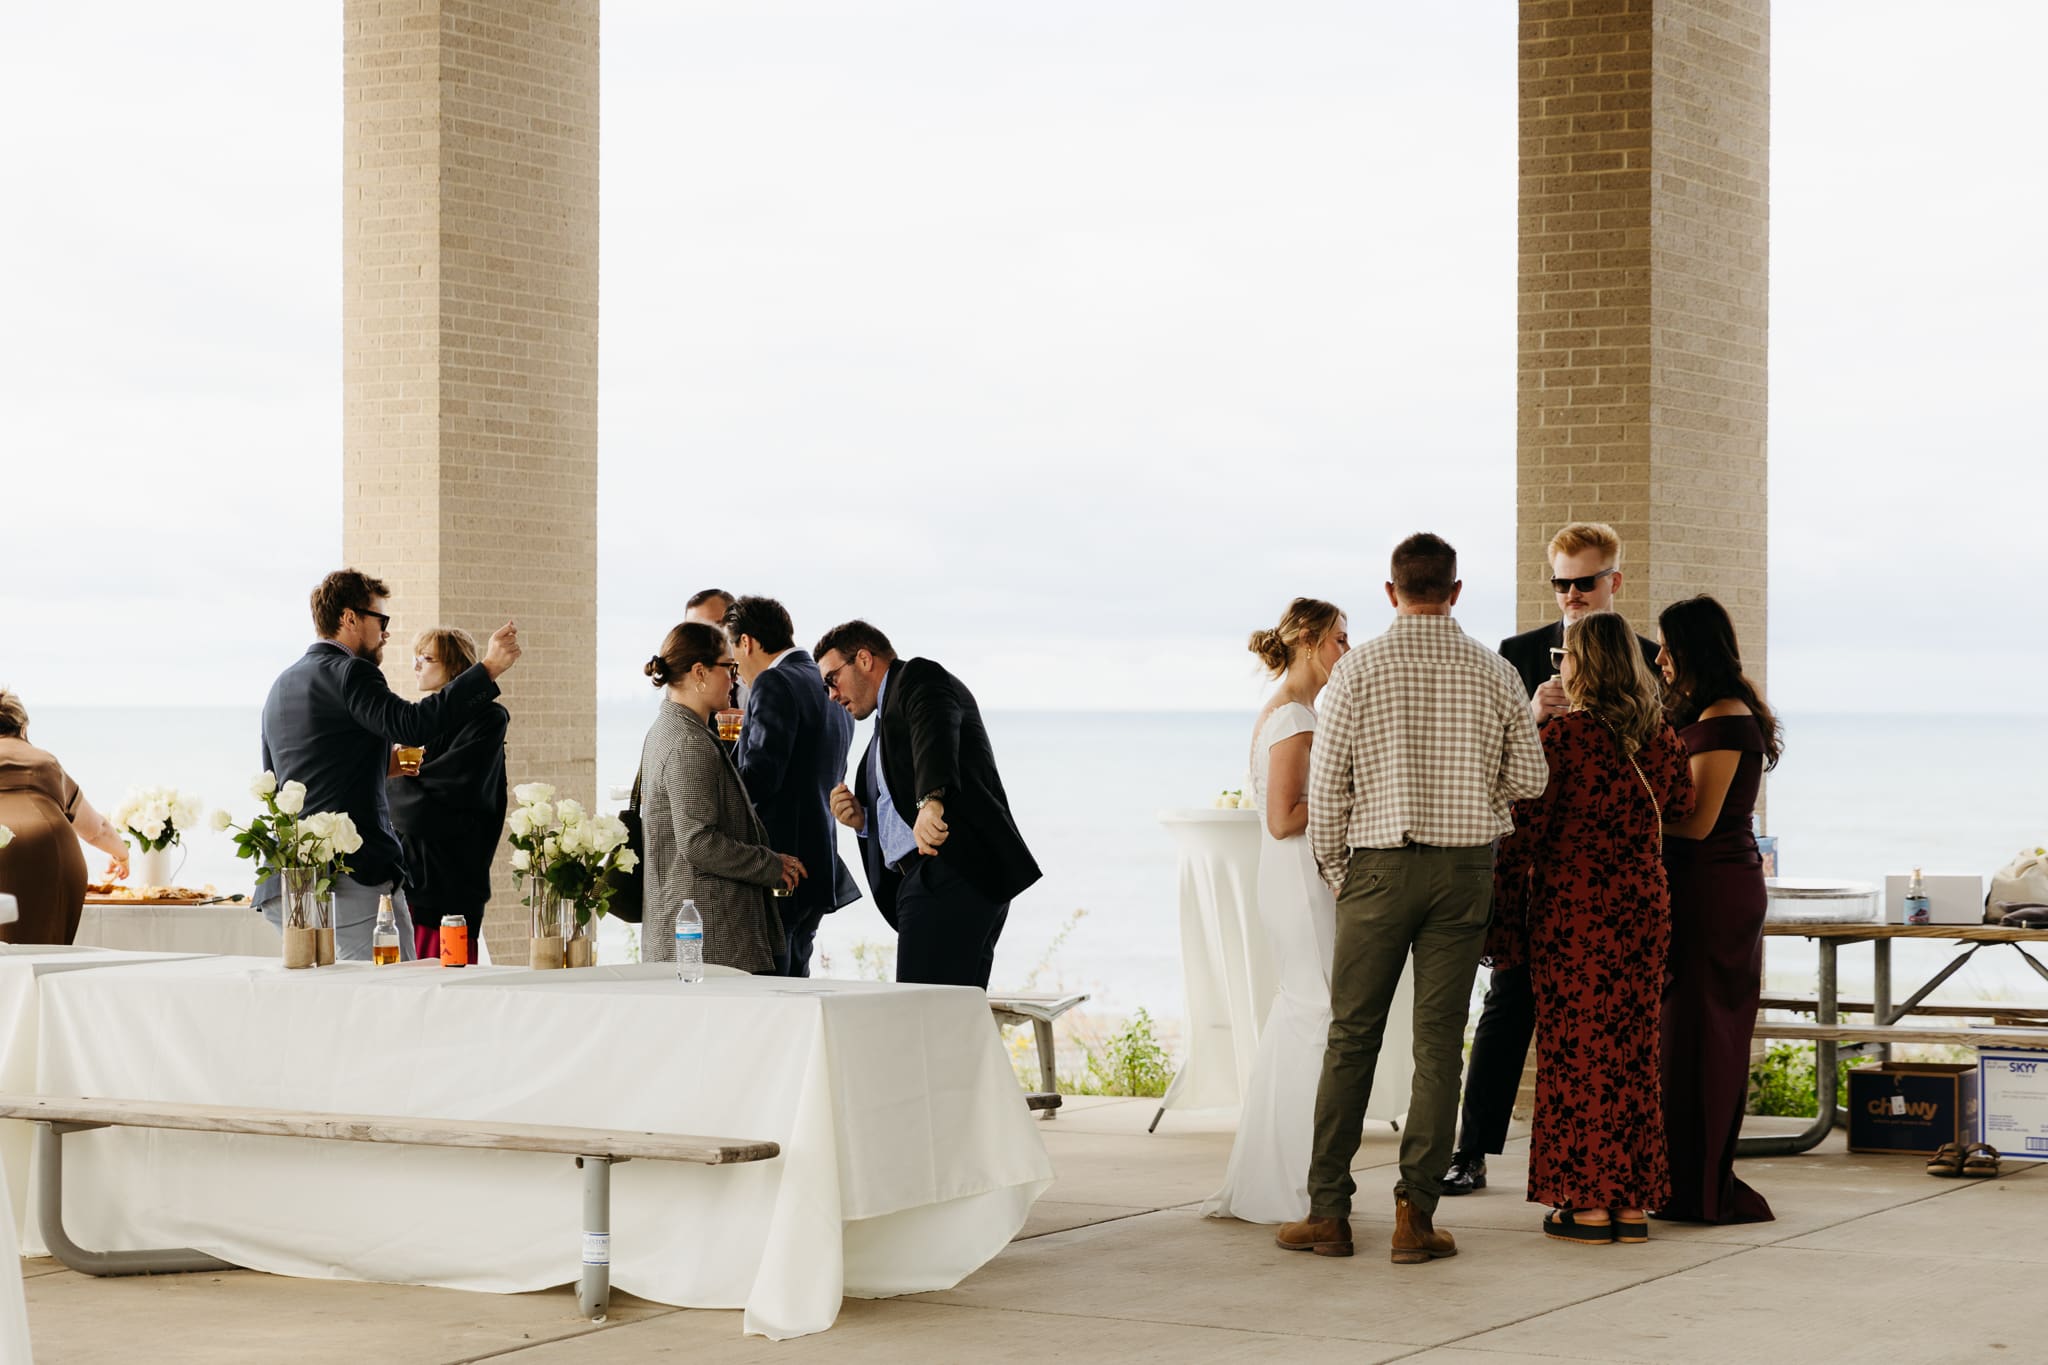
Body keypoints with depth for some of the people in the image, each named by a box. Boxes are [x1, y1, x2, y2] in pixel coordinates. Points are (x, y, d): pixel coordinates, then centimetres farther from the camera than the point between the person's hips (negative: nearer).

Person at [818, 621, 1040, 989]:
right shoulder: (886, 724, 30)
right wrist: (862, 820, 7)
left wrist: (930, 802, -40)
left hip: (954, 875, -10)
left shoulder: (919, 678, 2)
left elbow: (936, 733, -22)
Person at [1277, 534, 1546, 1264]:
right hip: (1467, 865, 1)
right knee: (1438, 1043, 3)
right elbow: (1529, 777, 4)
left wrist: (1333, 869, 7)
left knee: (1351, 1039, 6)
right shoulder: (1494, 672, 0)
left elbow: (1326, 781, -6)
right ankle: (1415, 1213, 1)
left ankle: (1328, 1211, 8)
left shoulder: (1357, 669, -6)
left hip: (1380, 865, -1)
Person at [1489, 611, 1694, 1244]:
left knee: (1576, 1048, 1)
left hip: (1573, 910, -5)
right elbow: (1681, 804, 21)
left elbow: (1523, 832, -11)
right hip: (1644, 907, 5)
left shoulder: (1561, 734, -12)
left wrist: (1506, 924, -5)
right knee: (1631, 1048, 10)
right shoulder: (1658, 734, 4)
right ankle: (1632, 1203, 13)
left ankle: (1587, 1203, 2)